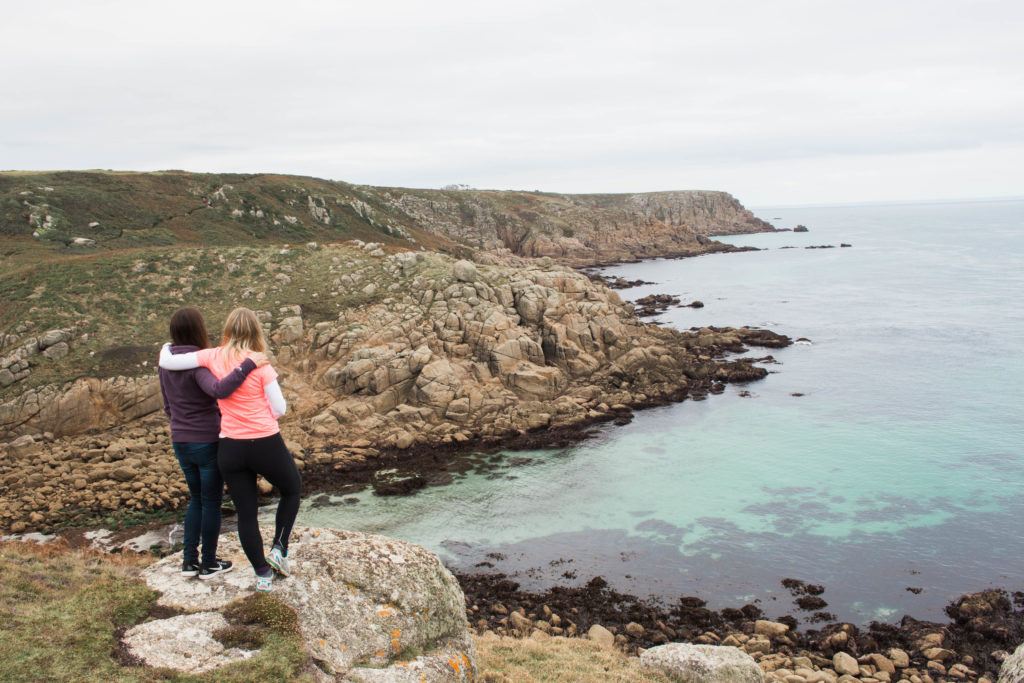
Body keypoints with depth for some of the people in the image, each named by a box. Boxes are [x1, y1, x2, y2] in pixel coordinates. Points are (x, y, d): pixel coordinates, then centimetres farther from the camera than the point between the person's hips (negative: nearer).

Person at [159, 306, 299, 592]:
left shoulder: (213, 357, -3)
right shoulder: (260, 363, -11)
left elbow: (166, 362, -1)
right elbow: (280, 409, -9)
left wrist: (167, 347, 21)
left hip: (230, 448, 3)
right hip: (266, 444, -3)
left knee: (246, 513, 16)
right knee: (292, 489, 25)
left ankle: (262, 574, 25)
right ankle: (279, 549, 15)